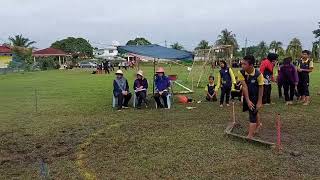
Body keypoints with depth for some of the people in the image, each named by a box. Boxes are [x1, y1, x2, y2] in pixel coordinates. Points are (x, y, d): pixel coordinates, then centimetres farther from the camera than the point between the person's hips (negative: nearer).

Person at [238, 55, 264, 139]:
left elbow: (261, 88, -16)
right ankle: (258, 124, 52)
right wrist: (248, 100, -18)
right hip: (247, 96, 4)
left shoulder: (258, 74, -27)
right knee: (254, 111, 24)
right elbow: (244, 87, -19)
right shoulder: (241, 73, -20)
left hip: (255, 96, -4)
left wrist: (259, 102, -14)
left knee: (253, 114, -7)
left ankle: (250, 136, -3)